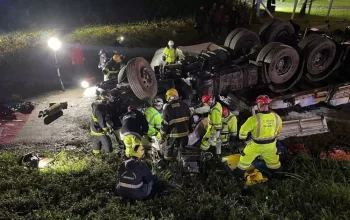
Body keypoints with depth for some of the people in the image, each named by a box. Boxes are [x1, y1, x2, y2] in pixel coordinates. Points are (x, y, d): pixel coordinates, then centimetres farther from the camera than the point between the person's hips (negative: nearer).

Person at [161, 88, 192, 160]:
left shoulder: (167, 108, -14)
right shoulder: (185, 105, 0)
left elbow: (164, 123, -11)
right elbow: (190, 119, 7)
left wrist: (163, 135, 0)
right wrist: (190, 129, 18)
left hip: (173, 134, -4)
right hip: (184, 133, 4)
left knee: (168, 151, 12)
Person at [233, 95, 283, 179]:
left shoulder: (255, 118, -30)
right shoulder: (276, 117, -14)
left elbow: (244, 129, -18)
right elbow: (279, 130, 6)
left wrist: (242, 137, 3)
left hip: (256, 145, -4)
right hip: (271, 144, 4)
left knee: (246, 158, 18)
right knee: (273, 158, 29)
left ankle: (239, 173, 33)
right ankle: (277, 172, 52)